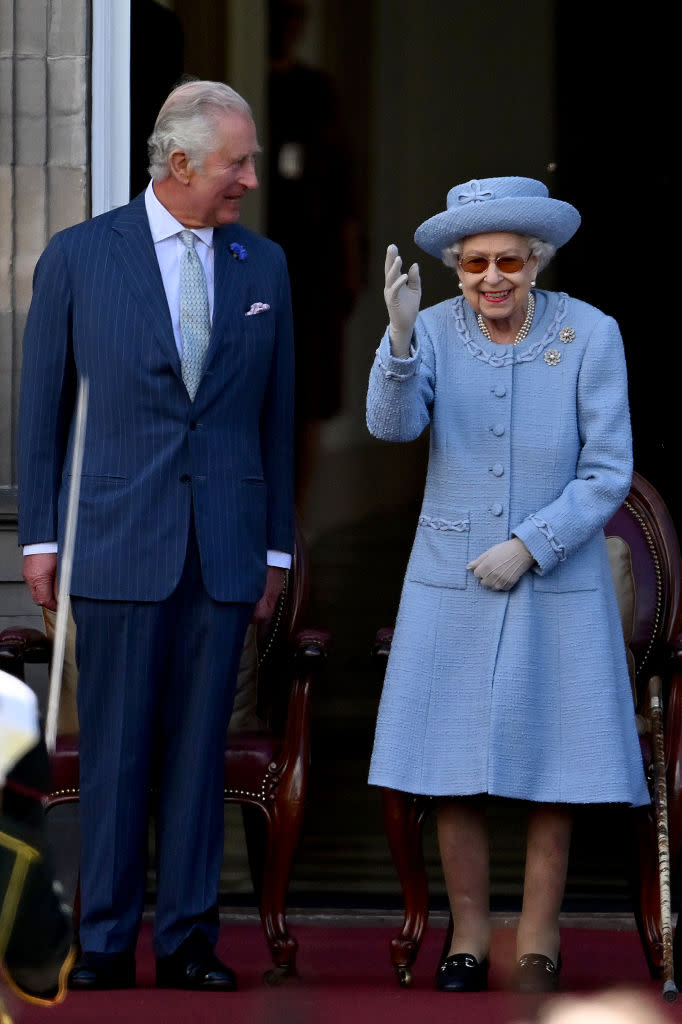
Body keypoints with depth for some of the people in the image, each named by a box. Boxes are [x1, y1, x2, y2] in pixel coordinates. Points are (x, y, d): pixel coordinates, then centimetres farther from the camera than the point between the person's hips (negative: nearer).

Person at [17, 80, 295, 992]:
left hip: (225, 547, 2)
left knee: (198, 745, 4)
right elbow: (42, 404, 4)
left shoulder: (264, 266, 8)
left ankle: (188, 940, 9)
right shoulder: (78, 257, 0)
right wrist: (39, 538, 1)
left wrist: (276, 546, 10)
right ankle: (107, 943, 6)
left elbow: (276, 413, 12)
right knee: (115, 746, 0)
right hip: (119, 539, -2)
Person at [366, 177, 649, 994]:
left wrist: (528, 547, -16)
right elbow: (392, 423, -24)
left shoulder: (590, 335, -10)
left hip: (557, 583, -1)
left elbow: (609, 473, -9)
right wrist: (399, 330, -39)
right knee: (454, 775, 4)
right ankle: (467, 940, 16)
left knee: (550, 774, 5)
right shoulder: (434, 332, -6)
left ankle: (538, 943, 16)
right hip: (450, 586, 1)